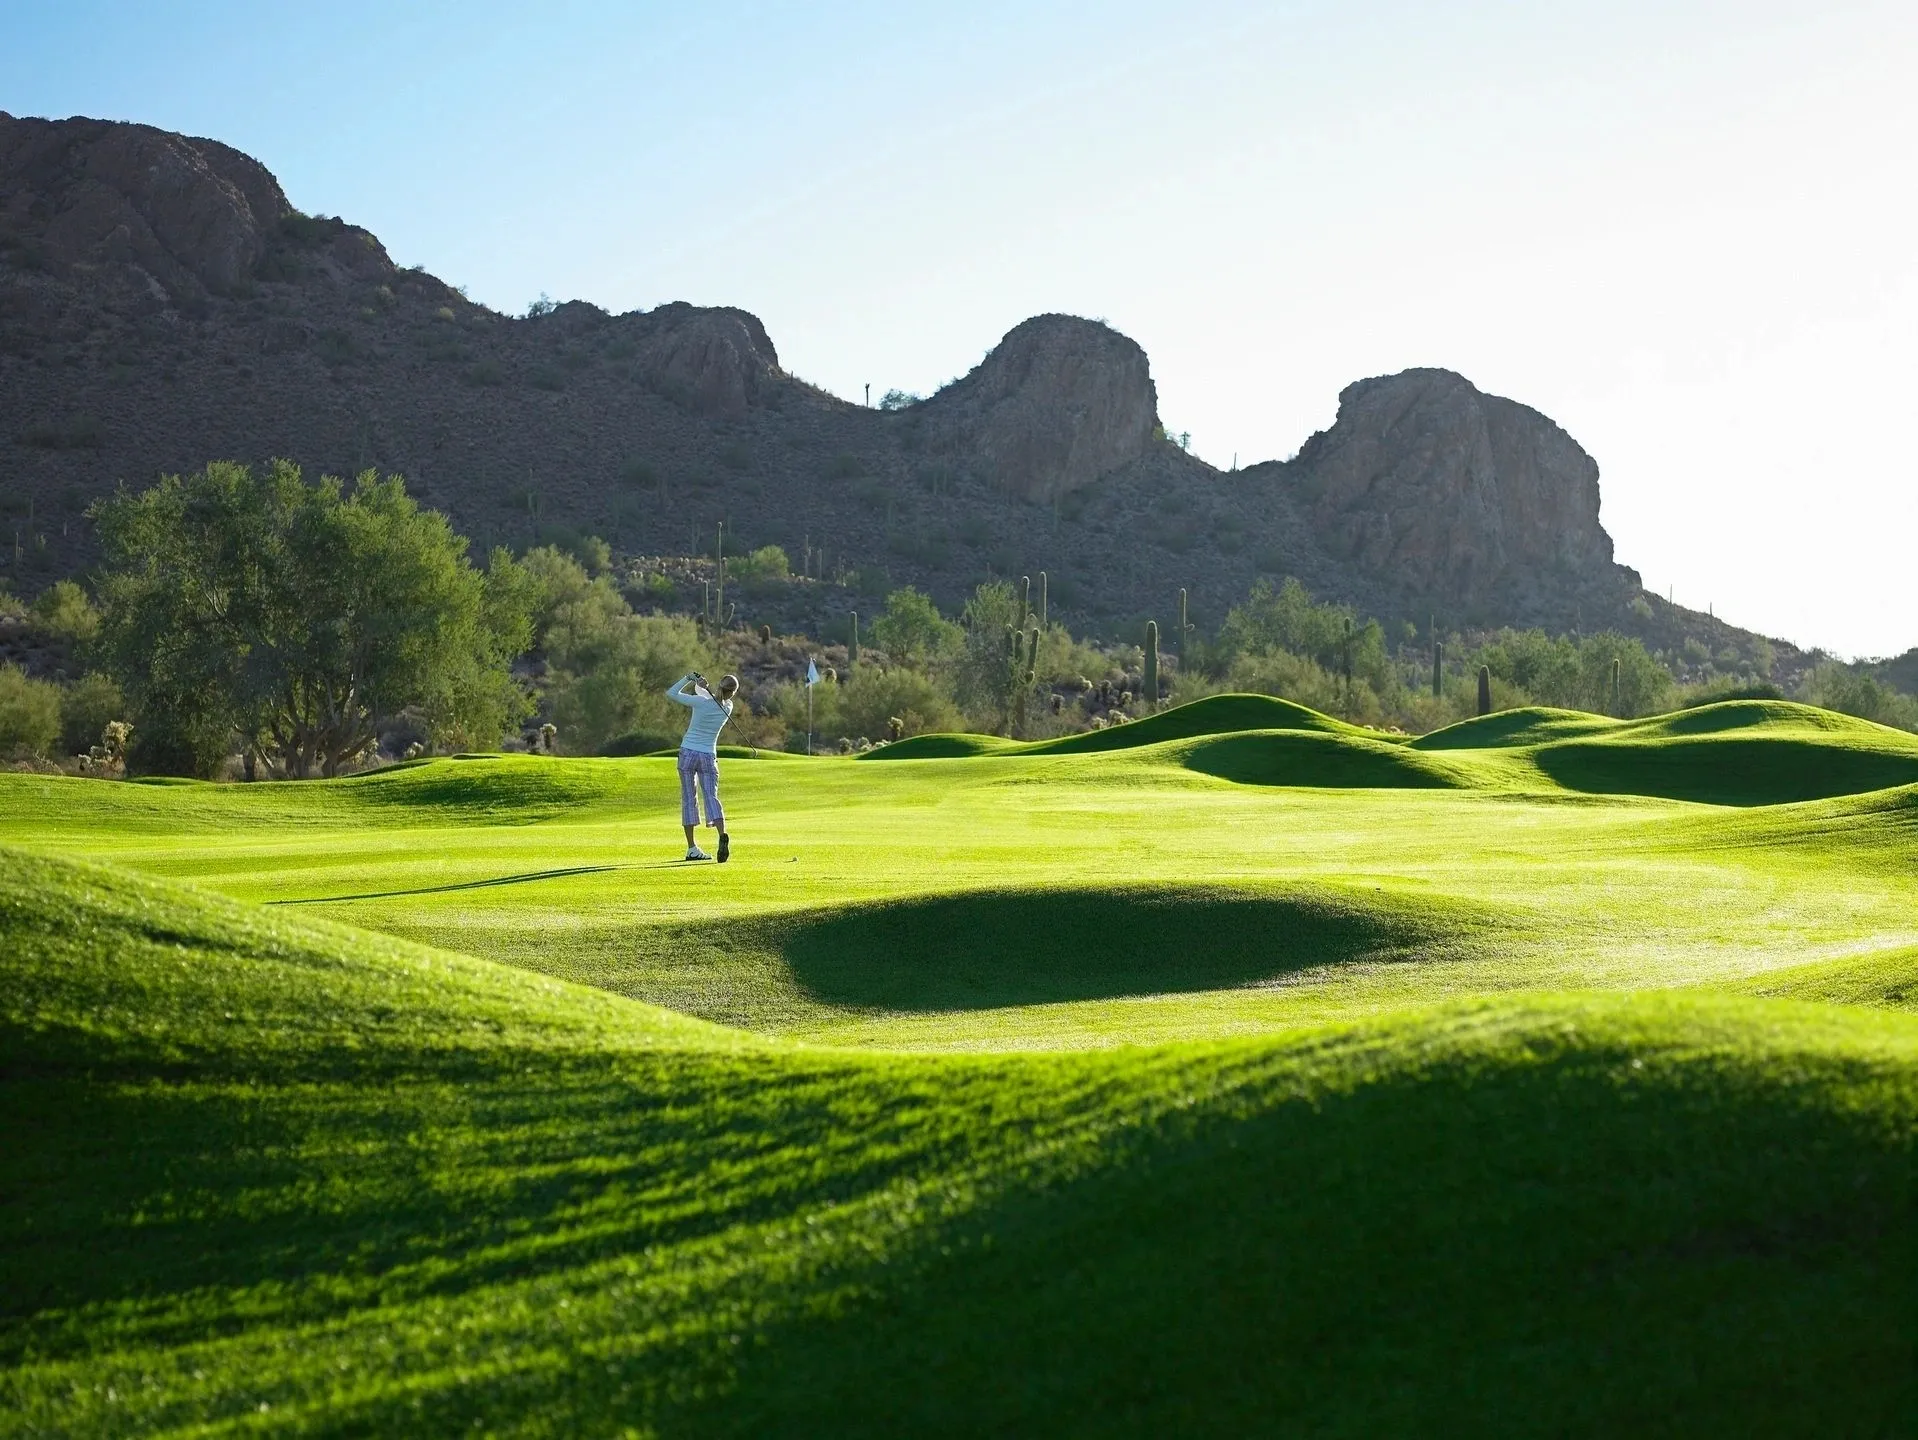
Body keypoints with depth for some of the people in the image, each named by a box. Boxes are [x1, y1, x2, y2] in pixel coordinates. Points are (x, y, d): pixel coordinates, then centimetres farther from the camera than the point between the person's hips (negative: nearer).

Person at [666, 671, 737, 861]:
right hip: (708, 756, 1)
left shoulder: (700, 702, -12)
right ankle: (722, 835, -29)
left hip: (688, 753, -1)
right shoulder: (727, 708, -2)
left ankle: (692, 848, 4)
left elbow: (670, 693, -7)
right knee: (711, 797, -2)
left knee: (689, 799, 6)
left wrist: (688, 679, -1)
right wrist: (700, 684, 0)